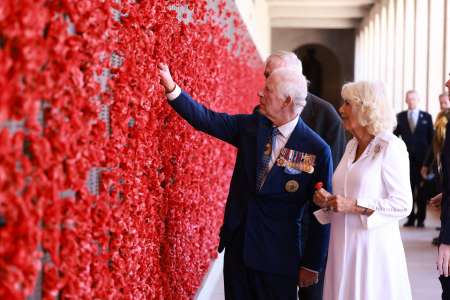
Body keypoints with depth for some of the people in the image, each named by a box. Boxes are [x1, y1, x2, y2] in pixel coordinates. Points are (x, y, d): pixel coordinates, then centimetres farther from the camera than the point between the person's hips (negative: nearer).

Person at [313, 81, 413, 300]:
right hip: (343, 244, 7)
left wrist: (355, 206, -19)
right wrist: (328, 201, 2)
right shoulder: (352, 145, 12)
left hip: (373, 246, -7)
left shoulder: (391, 147, -10)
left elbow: (403, 204, -13)